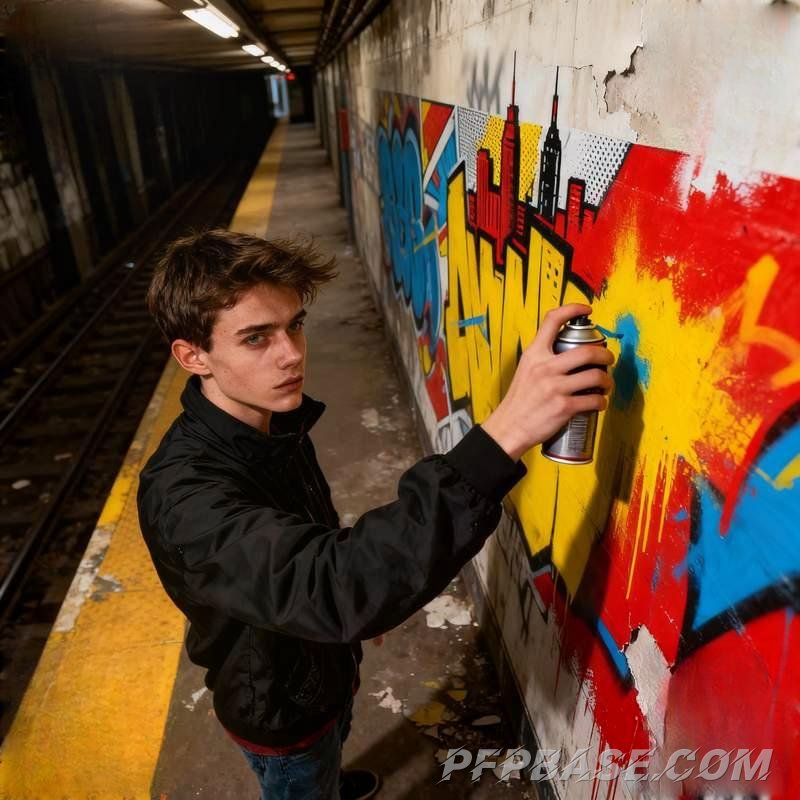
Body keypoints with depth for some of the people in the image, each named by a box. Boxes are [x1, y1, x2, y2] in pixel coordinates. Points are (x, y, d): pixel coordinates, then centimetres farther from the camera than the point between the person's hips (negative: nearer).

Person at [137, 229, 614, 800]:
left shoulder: (276, 419, -14)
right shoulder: (183, 494, -41)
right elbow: (336, 589, -55)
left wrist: (367, 603, 15)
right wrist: (501, 436, -62)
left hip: (324, 666, 7)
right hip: (280, 709, -7)